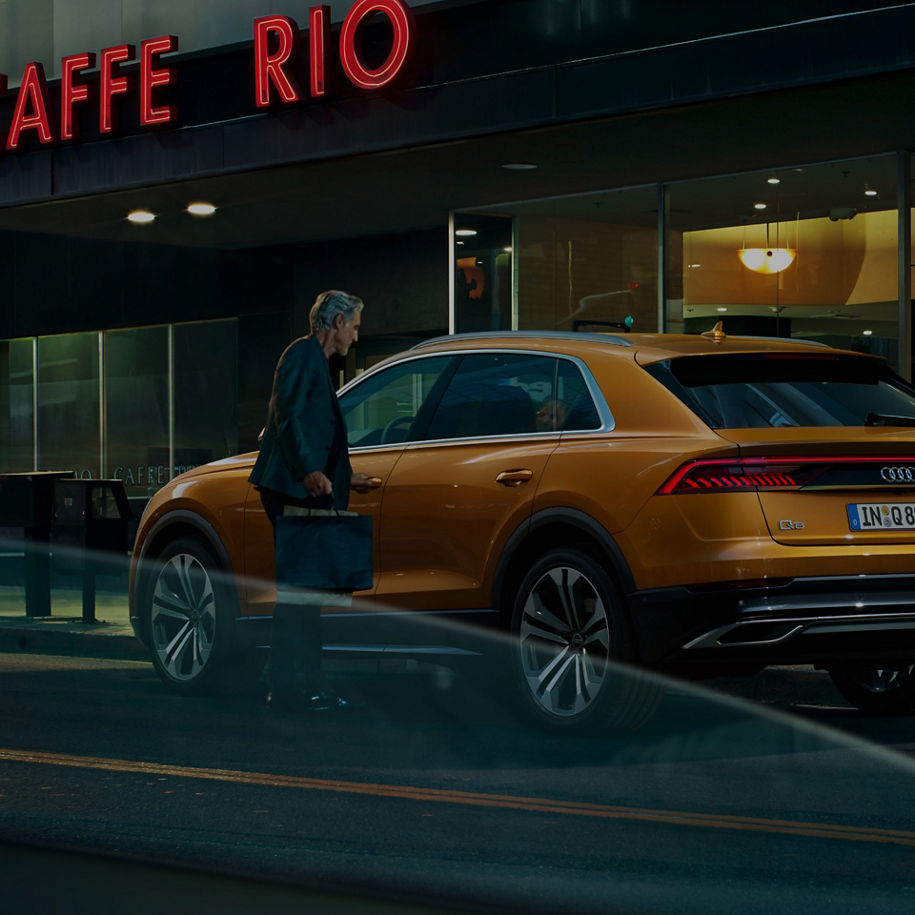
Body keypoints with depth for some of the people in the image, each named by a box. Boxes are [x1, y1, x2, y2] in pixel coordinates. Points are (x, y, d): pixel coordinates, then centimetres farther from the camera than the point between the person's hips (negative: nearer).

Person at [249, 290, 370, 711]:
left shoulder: (315, 359, 24)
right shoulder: (303, 354, -7)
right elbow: (287, 416, -19)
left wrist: (343, 477, 41)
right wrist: (309, 472, -30)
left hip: (307, 490, 11)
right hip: (292, 489, -11)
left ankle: (305, 684, 16)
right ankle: (287, 688, -12)